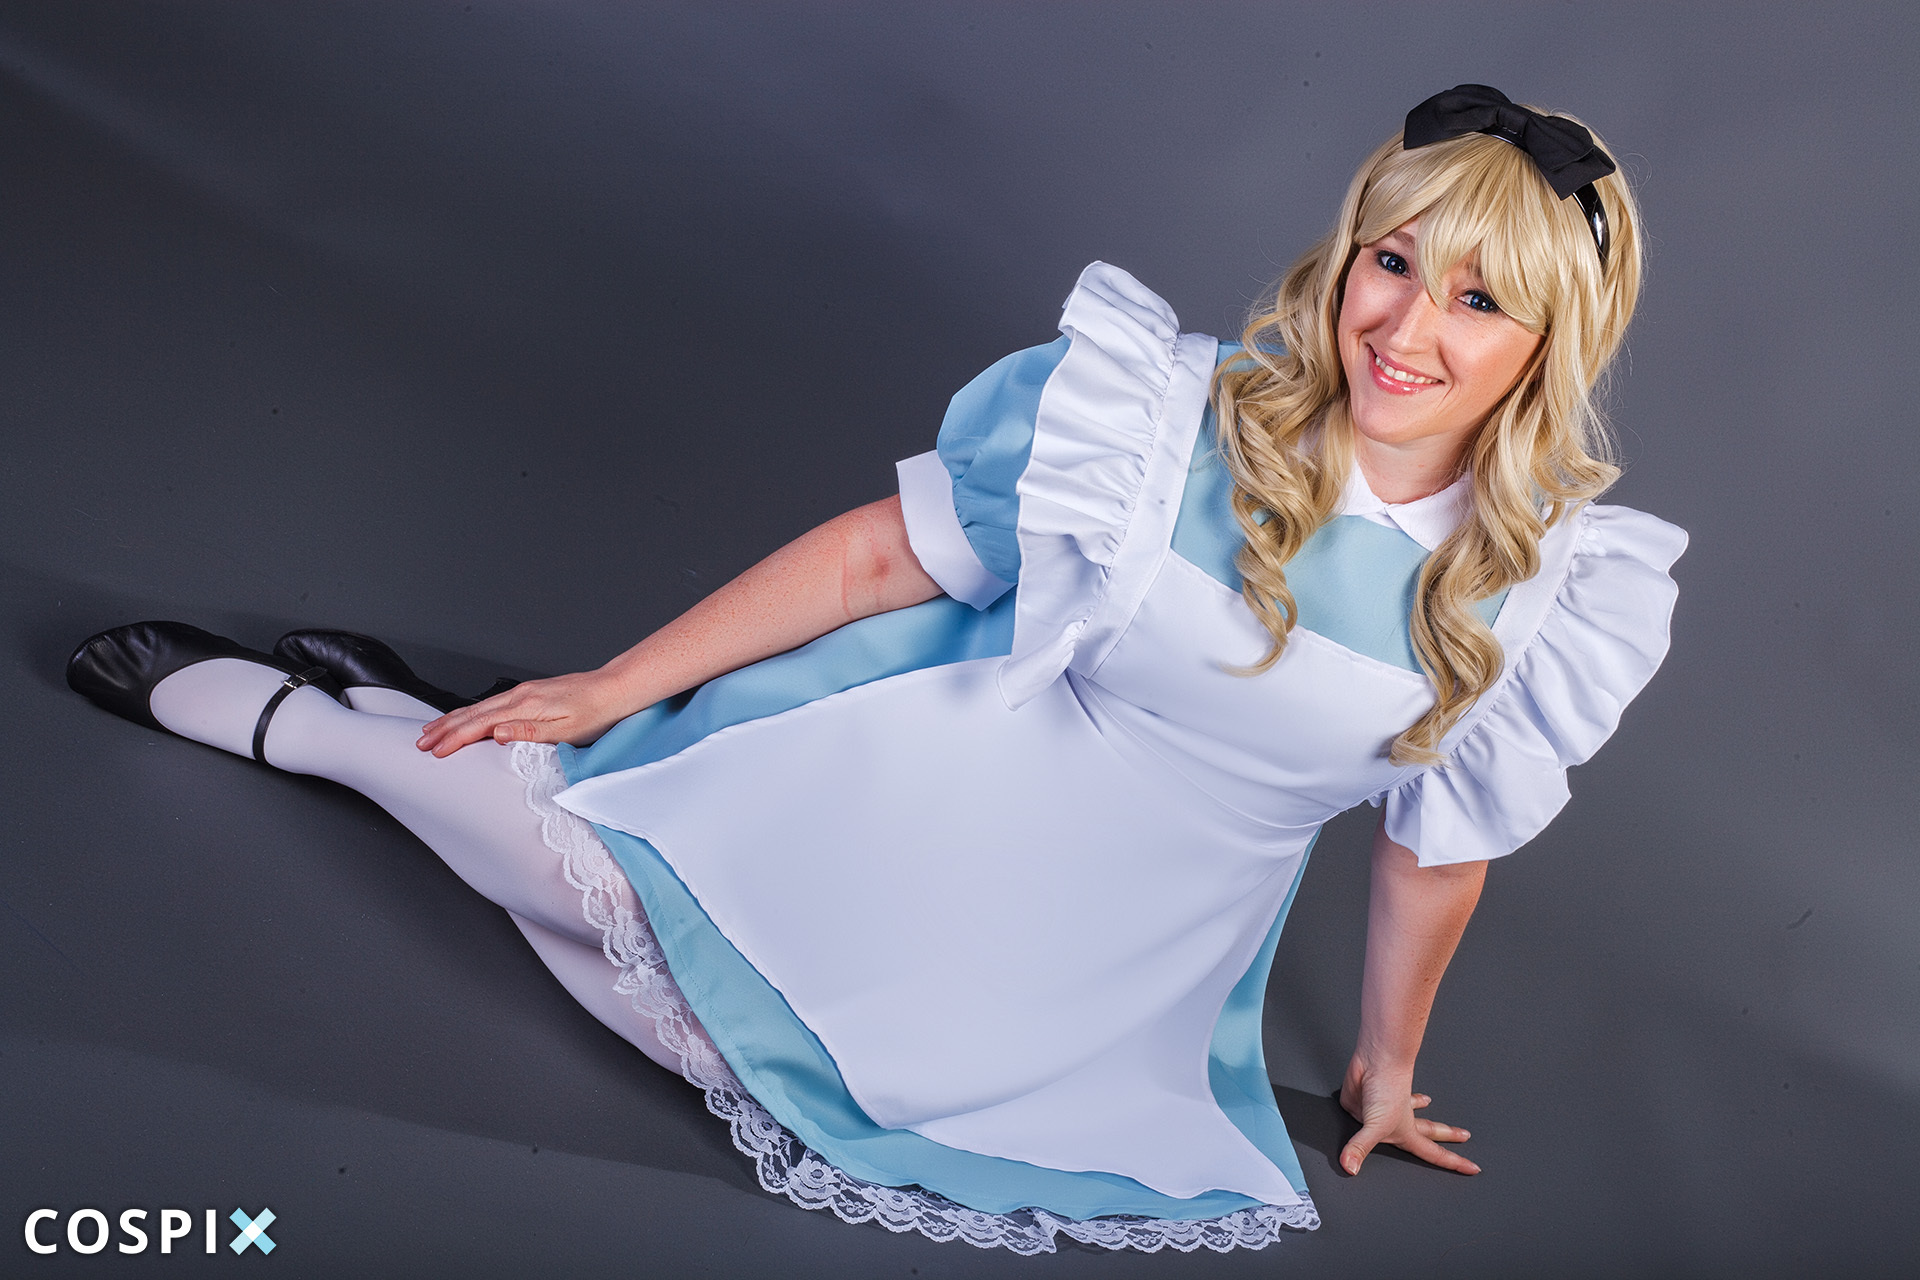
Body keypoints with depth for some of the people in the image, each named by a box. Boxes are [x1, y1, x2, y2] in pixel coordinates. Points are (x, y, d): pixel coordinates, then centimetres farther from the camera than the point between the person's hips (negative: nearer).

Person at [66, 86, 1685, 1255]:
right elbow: (876, 557, -12)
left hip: (1103, 970, 2)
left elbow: (1438, 851, 2)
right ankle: (298, 712, 23)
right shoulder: (1168, 412, -20)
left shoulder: (1549, 599, -13)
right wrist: (611, 685, -6)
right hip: (914, 798, -1)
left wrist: (1386, 1070, 16)